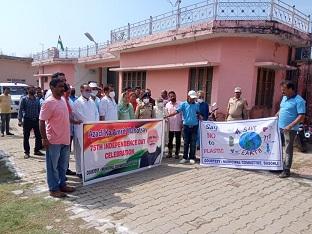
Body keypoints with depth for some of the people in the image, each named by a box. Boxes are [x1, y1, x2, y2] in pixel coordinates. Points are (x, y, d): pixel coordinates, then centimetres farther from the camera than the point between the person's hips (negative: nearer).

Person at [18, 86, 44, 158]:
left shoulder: (37, 100, 9)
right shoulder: (24, 99, -2)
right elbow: (20, 110, -5)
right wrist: (20, 120, -13)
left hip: (36, 120, 3)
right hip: (27, 120, -3)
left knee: (38, 136, 5)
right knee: (26, 137, 5)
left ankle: (37, 150, 20)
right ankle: (26, 152, 16)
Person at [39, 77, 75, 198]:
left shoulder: (63, 100, 9)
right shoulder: (48, 103, -15)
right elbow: (41, 122, -15)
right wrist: (44, 139, -17)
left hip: (65, 139, 8)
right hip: (53, 141, -8)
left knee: (63, 165, 17)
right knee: (53, 166, 6)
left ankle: (62, 184, 31)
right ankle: (53, 189, 17)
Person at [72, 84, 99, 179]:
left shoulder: (92, 102, 15)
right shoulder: (77, 102, -6)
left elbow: (97, 114, 13)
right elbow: (80, 116, -12)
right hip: (82, 130, -6)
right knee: (81, 151, 0)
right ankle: (79, 171, 10)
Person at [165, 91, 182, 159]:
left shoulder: (179, 104, -1)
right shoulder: (167, 105, 6)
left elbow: (182, 114, 0)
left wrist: (182, 124, -3)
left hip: (178, 126, -2)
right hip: (170, 126, 2)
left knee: (178, 140, 4)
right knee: (170, 140, 10)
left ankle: (177, 153, 16)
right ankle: (170, 152, 23)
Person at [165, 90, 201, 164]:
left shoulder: (197, 105, 5)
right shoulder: (183, 104, -1)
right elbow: (176, 112, -7)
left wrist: (199, 116, -5)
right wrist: (167, 116, -16)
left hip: (194, 126, 1)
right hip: (186, 125, -1)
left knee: (193, 142, 5)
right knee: (186, 142, 7)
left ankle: (192, 158, 15)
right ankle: (185, 157, 16)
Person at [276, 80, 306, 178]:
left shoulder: (299, 100, -15)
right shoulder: (284, 98, 10)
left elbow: (301, 117, -19)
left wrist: (290, 126, -26)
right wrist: (276, 116, 10)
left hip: (290, 129, -8)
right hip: (280, 127, 8)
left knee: (288, 150, 0)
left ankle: (286, 170, 9)